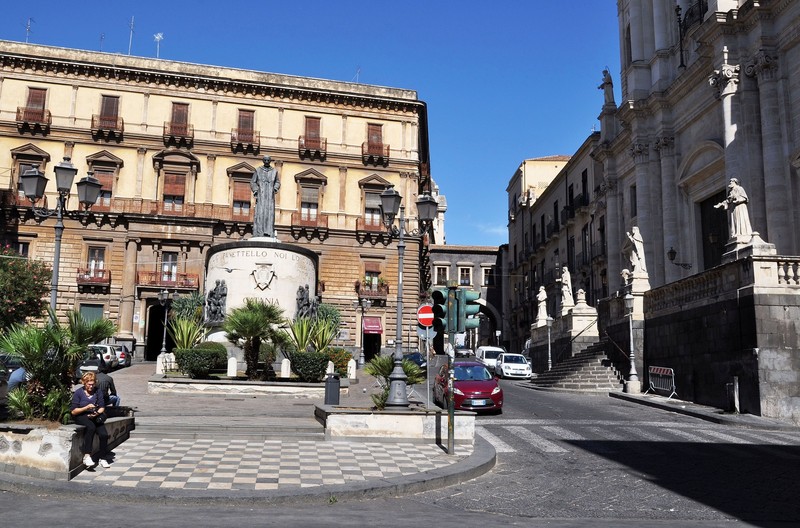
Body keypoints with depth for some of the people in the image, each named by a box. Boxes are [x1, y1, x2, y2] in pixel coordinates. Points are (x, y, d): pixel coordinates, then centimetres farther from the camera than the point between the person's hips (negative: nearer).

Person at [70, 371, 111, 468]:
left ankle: (103, 459, -8)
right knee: (91, 427, -37)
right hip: (81, 416, -3)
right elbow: (73, 411, -5)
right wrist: (86, 408, -17)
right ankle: (87, 456, -36)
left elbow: (102, 407, 8)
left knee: (104, 434, -22)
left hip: (94, 416, 3)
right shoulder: (78, 392, -2)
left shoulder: (97, 392, 8)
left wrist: (97, 413, -13)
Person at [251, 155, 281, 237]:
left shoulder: (274, 171, 10)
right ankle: (258, 232, -11)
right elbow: (253, 182, 8)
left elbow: (277, 182, 18)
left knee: (270, 212, -7)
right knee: (259, 212, -10)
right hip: (261, 194, -1)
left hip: (270, 194, 1)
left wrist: (275, 188, -2)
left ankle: (268, 232, -9)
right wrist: (255, 191, -6)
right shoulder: (258, 170, 7)